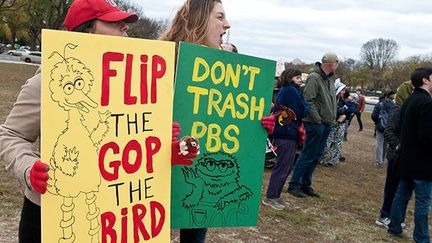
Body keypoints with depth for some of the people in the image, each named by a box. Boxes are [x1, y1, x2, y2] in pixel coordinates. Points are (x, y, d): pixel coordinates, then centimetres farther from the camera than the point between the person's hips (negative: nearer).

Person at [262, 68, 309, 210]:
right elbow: (302, 112, -14)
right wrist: (304, 105, 6)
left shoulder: (284, 91, 17)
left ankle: (273, 196, 20)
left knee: (285, 167, 15)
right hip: (287, 134, -9)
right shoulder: (292, 91, -12)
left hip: (282, 133, 9)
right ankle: (271, 197, 3)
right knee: (283, 167, -3)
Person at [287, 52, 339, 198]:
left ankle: (305, 184, 23)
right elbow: (307, 100, -19)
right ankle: (294, 185, 6)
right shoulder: (314, 77, -14)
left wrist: (333, 118, 9)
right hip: (316, 124, -9)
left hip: (327, 124, 9)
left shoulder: (330, 79, 13)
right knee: (308, 156, -3)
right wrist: (317, 119, -18)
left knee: (316, 156, 13)